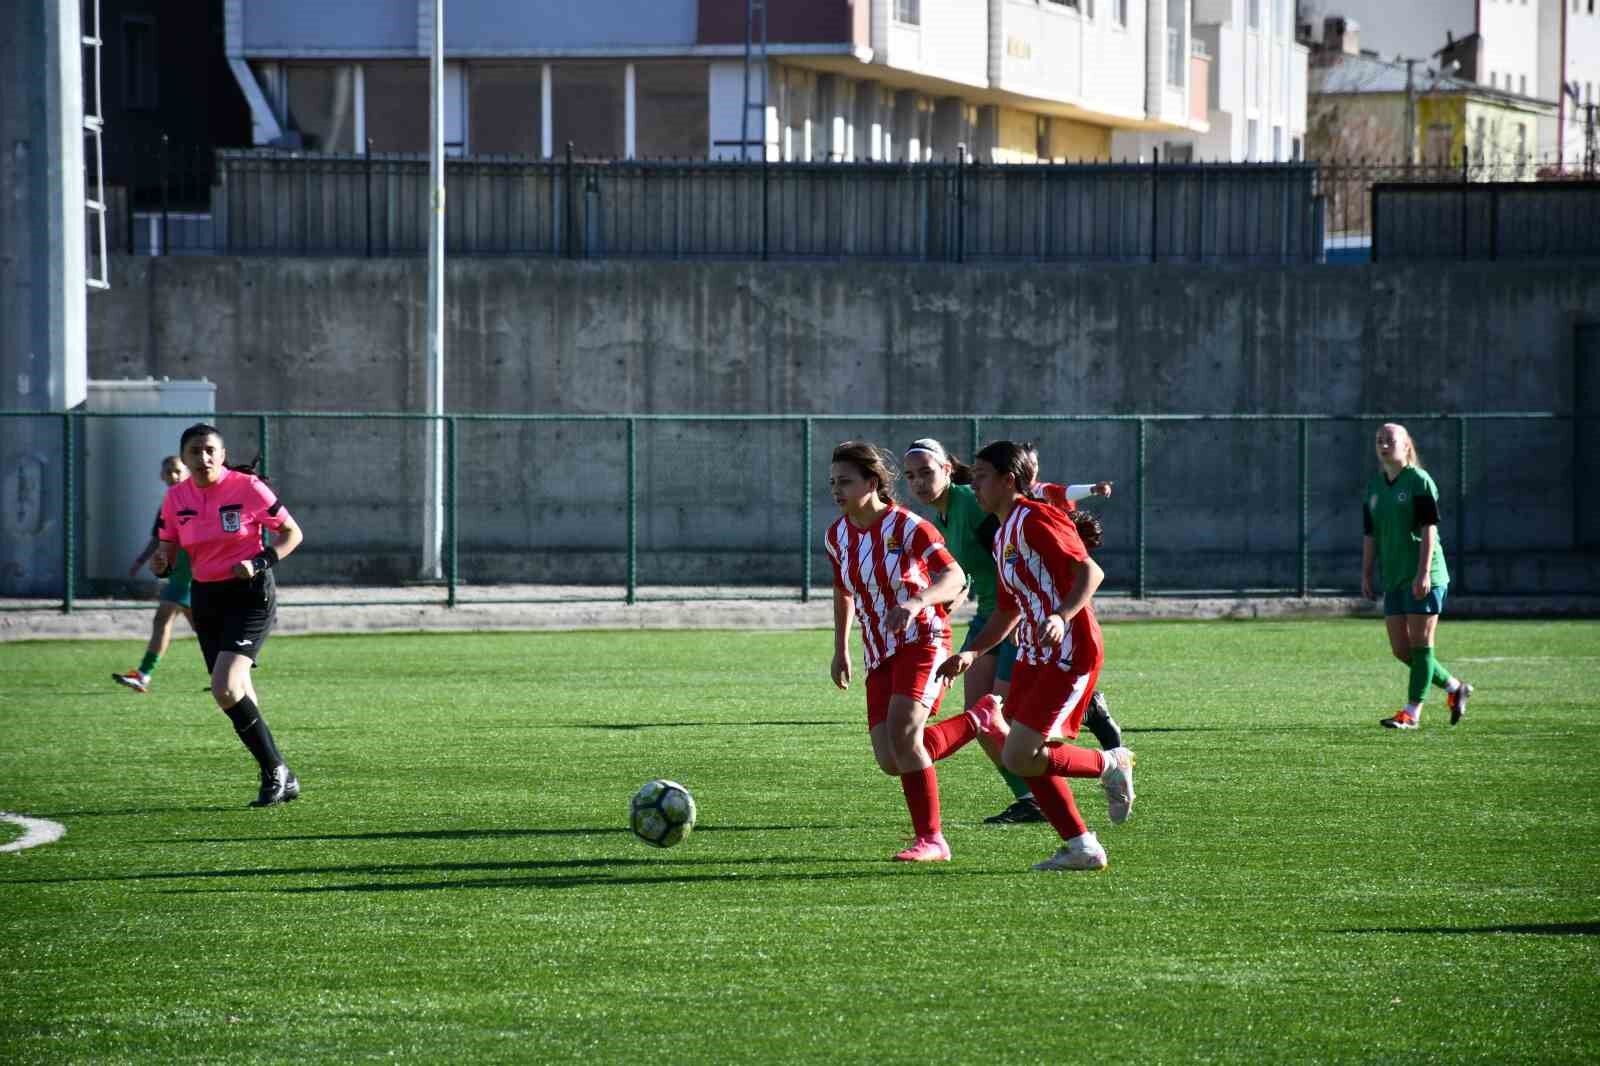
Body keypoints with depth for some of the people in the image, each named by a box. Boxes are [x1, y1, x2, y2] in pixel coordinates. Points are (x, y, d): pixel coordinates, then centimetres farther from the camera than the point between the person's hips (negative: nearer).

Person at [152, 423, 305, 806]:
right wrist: (160, 564, -16)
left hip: (251, 595, -6)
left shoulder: (247, 488, -12)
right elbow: (168, 552, 8)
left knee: (225, 688, -20)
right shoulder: (176, 498, 2)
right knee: (236, 695, 8)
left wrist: (260, 563, -19)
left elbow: (292, 533, -4)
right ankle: (280, 779, 21)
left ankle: (274, 771, -6)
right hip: (206, 598, 6)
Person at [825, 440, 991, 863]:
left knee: (902, 733, -25)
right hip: (879, 656, 7)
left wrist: (916, 602, -42)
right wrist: (841, 649, 21)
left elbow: (954, 576, -24)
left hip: (922, 641, -7)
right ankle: (978, 721, 16)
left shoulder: (906, 527, -14)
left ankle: (930, 840, -14)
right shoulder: (838, 535, 7)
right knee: (890, 761, -7)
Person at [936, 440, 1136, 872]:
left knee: (1019, 757, -15)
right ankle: (1081, 847, 12)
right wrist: (971, 653, 16)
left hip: (1068, 655, -10)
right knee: (1022, 755, 6)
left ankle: (1110, 765, 6)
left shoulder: (1034, 520, -12)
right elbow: (1008, 612, 27)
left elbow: (1091, 572, -22)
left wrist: (1062, 617, -35)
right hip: (1034, 656, 10)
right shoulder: (1003, 536, 18)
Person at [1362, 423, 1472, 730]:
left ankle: (1413, 712, -3)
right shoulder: (1375, 486, 13)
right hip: (1393, 578, 7)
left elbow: (1429, 530, -12)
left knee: (1420, 644, -5)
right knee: (1401, 649, 5)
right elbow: (1370, 534, 17)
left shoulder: (1419, 481, -7)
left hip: (1422, 578, -7)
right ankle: (1454, 687, 21)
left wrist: (1423, 572, -19)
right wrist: (1366, 573, 10)